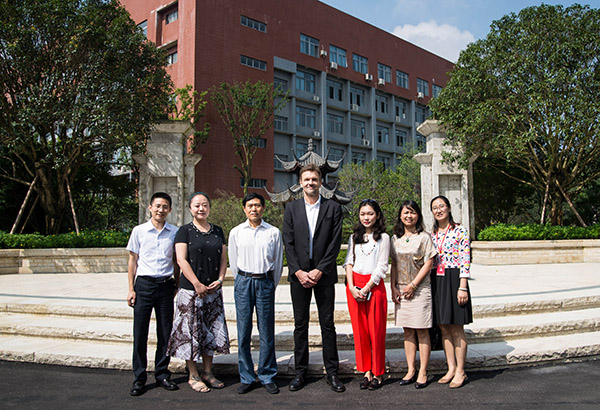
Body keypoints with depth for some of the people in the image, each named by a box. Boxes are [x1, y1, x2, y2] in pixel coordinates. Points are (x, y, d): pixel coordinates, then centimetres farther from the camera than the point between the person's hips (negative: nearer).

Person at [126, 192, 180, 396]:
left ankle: (162, 374, 20)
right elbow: (132, 260, 5)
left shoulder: (175, 232, 4)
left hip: (166, 285, 1)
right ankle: (139, 378, 12)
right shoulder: (139, 231, 1)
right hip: (144, 284, -1)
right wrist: (131, 288, 1)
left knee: (165, 332, 7)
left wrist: (176, 286, 8)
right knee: (140, 333, 1)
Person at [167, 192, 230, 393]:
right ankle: (193, 376, 14)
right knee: (191, 331, 1)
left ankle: (207, 373, 22)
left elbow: (223, 258, 11)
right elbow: (181, 260, -10)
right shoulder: (185, 231, -3)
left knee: (211, 331, 10)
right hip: (191, 290, -4)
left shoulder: (217, 231, 11)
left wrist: (220, 279, -5)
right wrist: (197, 284, -15)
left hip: (213, 291, 5)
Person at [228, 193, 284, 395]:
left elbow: (278, 261, 10)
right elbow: (233, 262, 13)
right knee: (243, 332, 3)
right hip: (243, 282, 1)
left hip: (265, 282, -1)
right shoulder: (236, 232, 5)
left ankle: (268, 377, 15)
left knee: (267, 332, 2)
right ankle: (246, 377, 15)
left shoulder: (273, 232, 2)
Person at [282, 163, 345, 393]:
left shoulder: (333, 208, 3)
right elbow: (288, 243, 2)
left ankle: (332, 372, 15)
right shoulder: (291, 208, 8)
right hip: (298, 274, 1)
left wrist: (319, 270, -10)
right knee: (300, 324, 8)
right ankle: (300, 371, 19)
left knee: (327, 324, 4)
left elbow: (335, 243, -2)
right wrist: (298, 271, -8)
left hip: (324, 275, -1)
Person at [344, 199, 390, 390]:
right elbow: (349, 262, 7)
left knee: (376, 330, 1)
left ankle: (378, 373, 14)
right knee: (359, 330, 6)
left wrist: (366, 288, -12)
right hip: (354, 286, 4)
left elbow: (382, 267, -5)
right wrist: (352, 287, -6)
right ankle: (366, 370, 18)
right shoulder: (354, 236, 13)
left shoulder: (383, 237, 0)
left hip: (374, 286, -3)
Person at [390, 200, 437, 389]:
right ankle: (411, 370, 16)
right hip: (401, 290, 4)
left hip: (420, 289, -4)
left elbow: (428, 263, -7)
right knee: (408, 331, 9)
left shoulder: (424, 237, -3)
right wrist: (393, 288, 2)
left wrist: (413, 285, -12)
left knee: (422, 331, 0)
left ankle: (422, 373, 8)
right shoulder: (395, 238, 10)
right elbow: (393, 265, 12)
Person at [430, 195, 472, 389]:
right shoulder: (431, 234, 12)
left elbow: (465, 260, -9)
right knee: (444, 328, 9)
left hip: (454, 280, -5)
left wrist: (462, 287, -14)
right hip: (436, 281, 6)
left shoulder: (459, 231, -5)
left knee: (456, 329, -1)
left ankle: (460, 371, 10)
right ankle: (451, 369, 18)